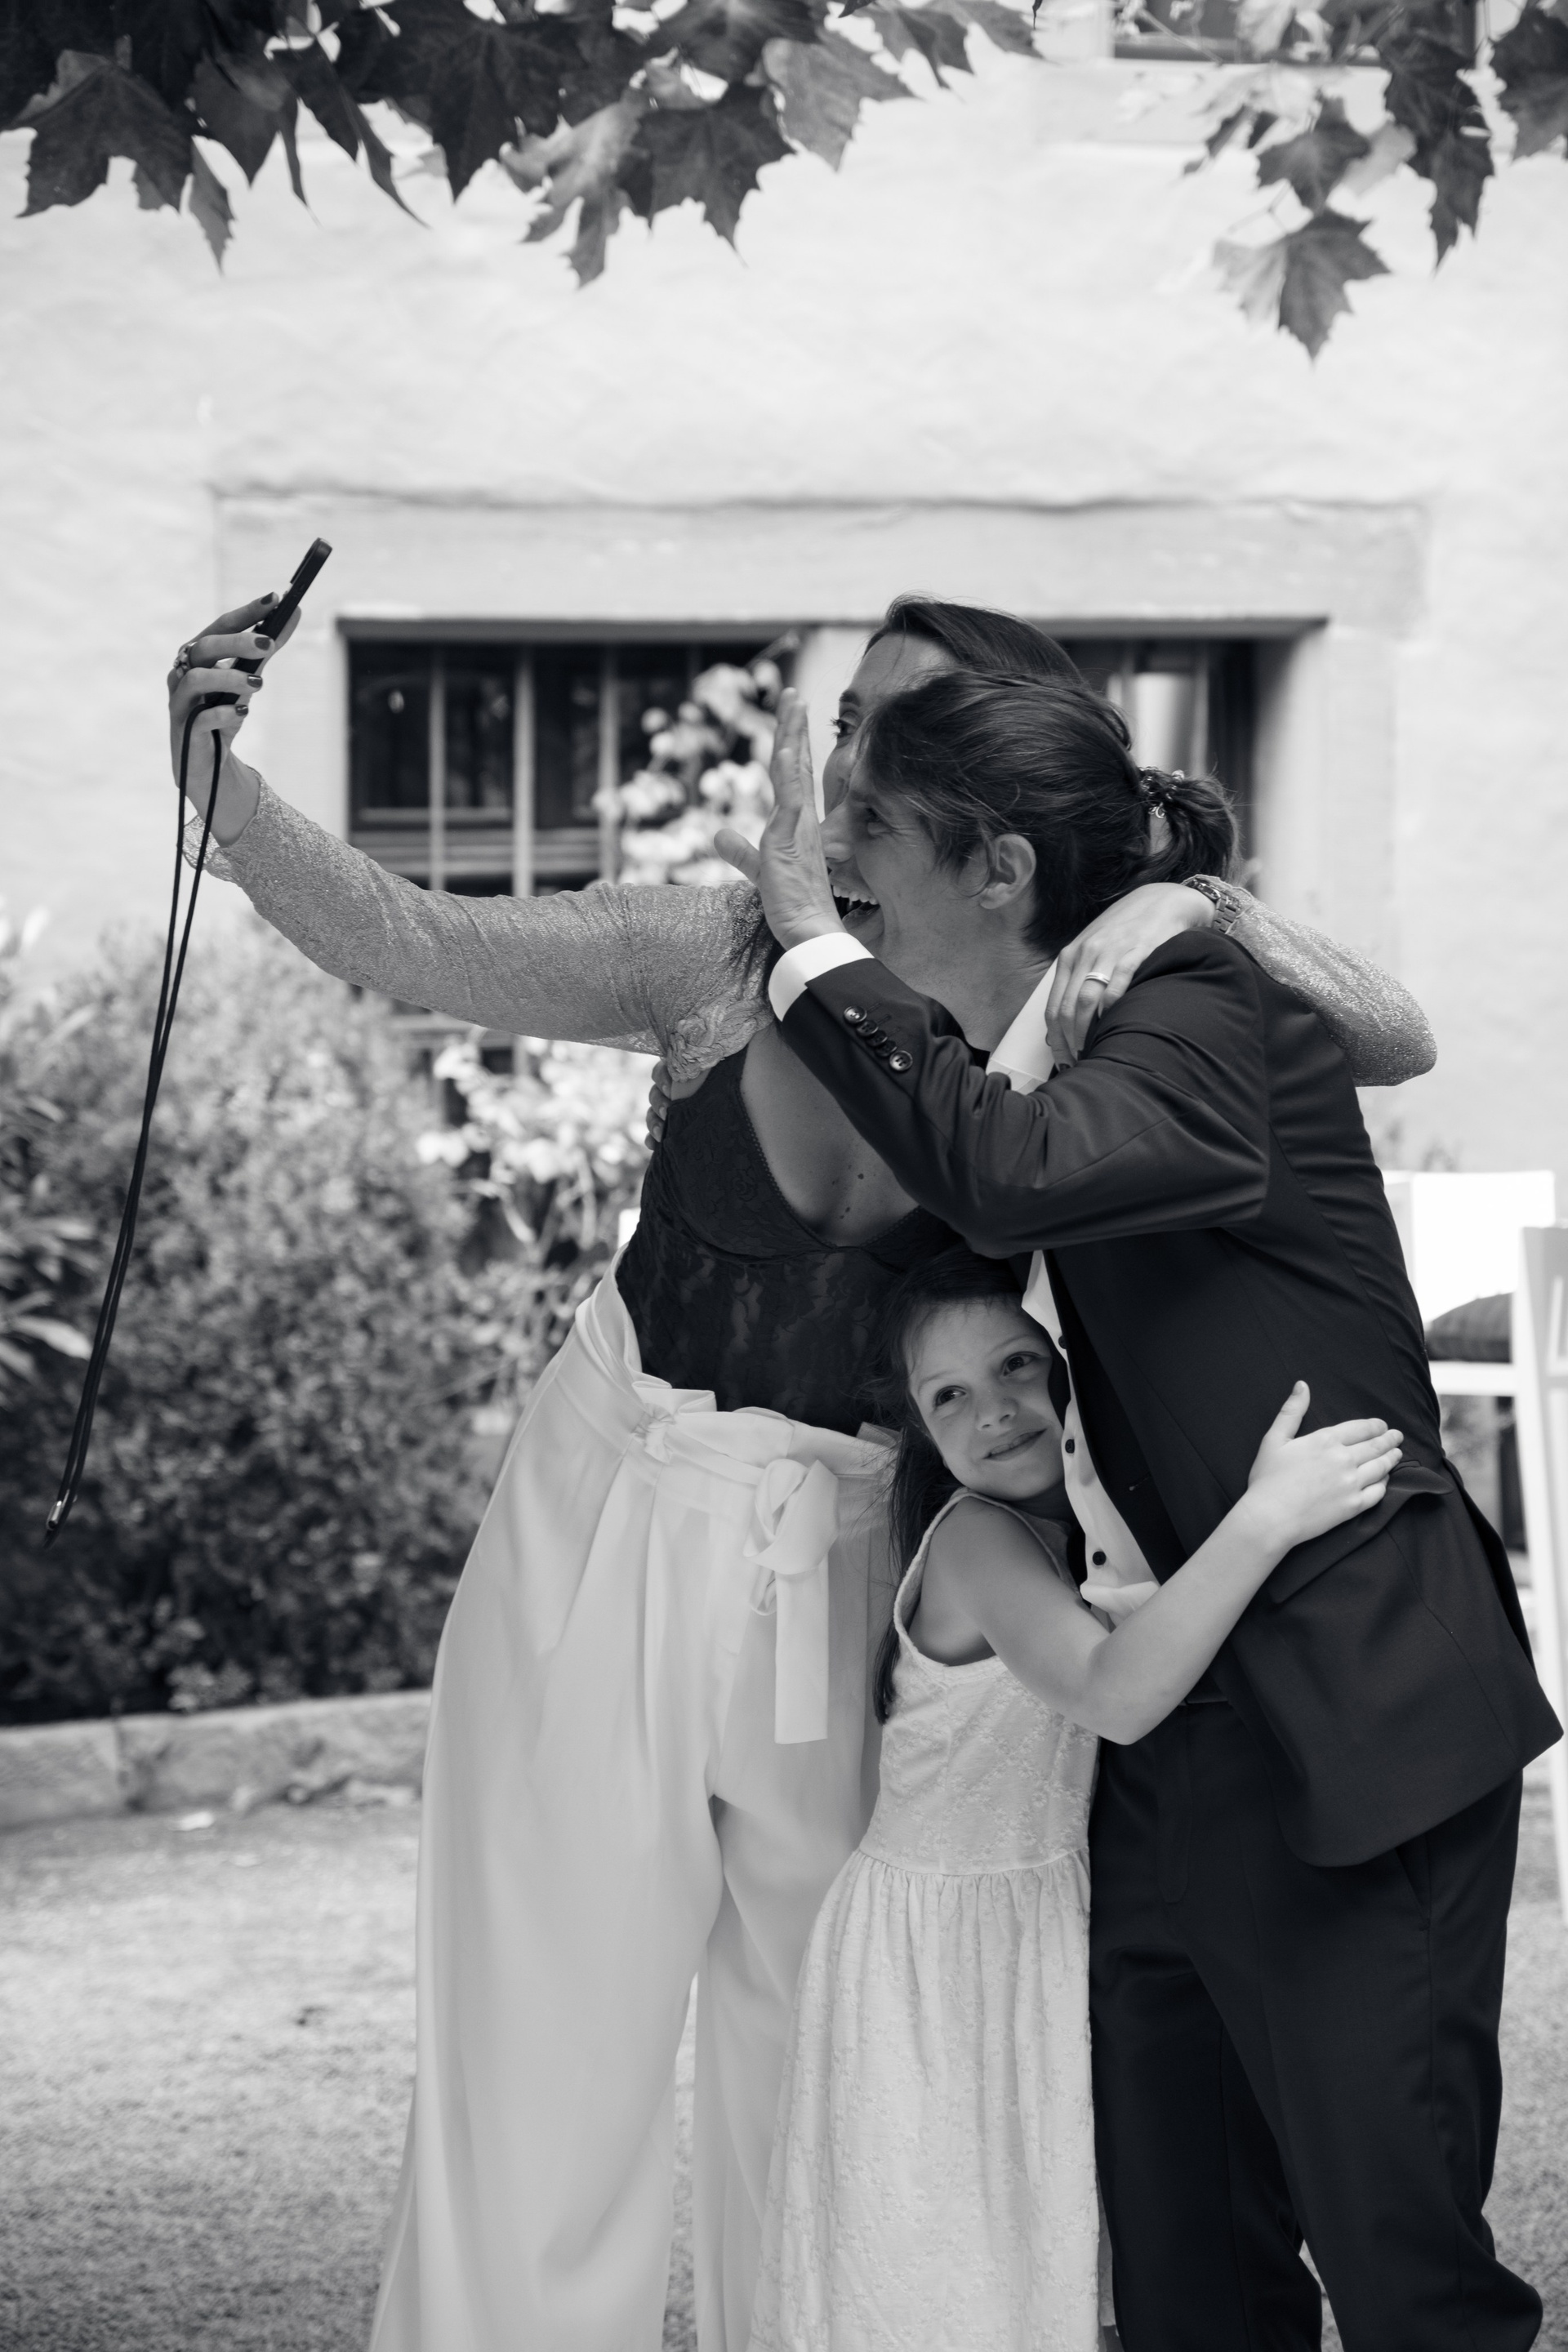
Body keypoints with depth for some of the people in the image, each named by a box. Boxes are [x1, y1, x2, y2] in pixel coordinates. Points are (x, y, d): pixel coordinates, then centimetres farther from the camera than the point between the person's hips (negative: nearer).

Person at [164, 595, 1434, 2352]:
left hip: (842, 1584, 0)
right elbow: (411, 944, -10)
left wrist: (1200, 906, -21)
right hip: (608, 1530, 0)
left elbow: (1396, 1044, -6)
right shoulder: (731, 958, -4)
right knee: (544, 2037, 0)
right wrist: (219, 784, -25)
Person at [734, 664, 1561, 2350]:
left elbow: (1012, 1173, -30)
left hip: (1348, 1734, -8)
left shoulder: (1204, 1014, -12)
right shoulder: (1004, 1054, 13)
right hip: (1172, 1750, 8)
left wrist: (817, 949, -19)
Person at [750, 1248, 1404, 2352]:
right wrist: (1266, 1516, -41)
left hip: (1056, 1924, 8)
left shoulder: (1083, 1524, 7)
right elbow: (1116, 1693, -36)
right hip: (939, 1954, -8)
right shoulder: (973, 1538, -20)